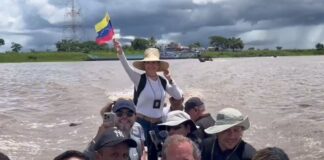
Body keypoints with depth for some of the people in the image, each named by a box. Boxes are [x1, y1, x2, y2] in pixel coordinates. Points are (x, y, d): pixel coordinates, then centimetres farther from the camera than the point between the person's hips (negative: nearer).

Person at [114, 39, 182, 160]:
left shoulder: (163, 81, 3)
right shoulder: (139, 79, -9)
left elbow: (178, 96, 0)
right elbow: (127, 68, -27)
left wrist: (170, 80, -12)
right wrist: (120, 53, -43)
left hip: (158, 122, 5)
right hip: (141, 121, -4)